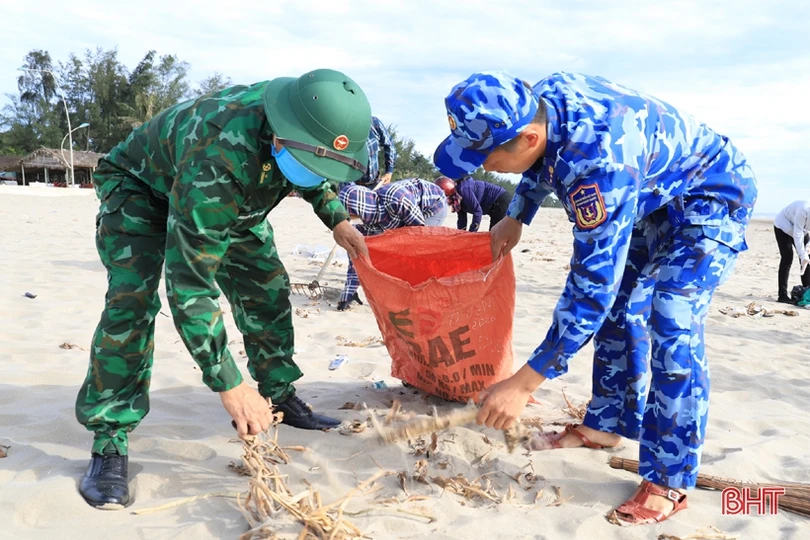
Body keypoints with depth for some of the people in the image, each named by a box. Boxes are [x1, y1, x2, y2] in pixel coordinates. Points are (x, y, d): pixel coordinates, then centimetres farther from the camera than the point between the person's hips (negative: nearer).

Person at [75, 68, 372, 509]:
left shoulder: (310, 123, -25)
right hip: (141, 185, -6)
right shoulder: (218, 163, -46)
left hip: (231, 198, 7)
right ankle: (109, 440, -15)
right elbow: (189, 286, -43)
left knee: (267, 286, -1)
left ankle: (279, 396, 15)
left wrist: (337, 220, -9)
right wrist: (229, 385, -42)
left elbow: (313, 176, 5)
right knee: (132, 298, -25)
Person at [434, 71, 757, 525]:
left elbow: (592, 285, -40)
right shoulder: (543, 100, -18)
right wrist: (516, 218, 12)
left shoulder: (597, 163, -43)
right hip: (655, 195, 9)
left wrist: (524, 384, -36)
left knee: (671, 326, -20)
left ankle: (669, 481, -7)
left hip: (712, 196, -9)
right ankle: (607, 425, 25)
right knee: (617, 307, 9)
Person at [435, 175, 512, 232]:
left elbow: (477, 211, -25)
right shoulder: (455, 198, 8)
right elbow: (462, 218, 11)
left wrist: (471, 233, -22)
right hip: (494, 204, 10)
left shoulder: (463, 189, -22)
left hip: (502, 200, -10)